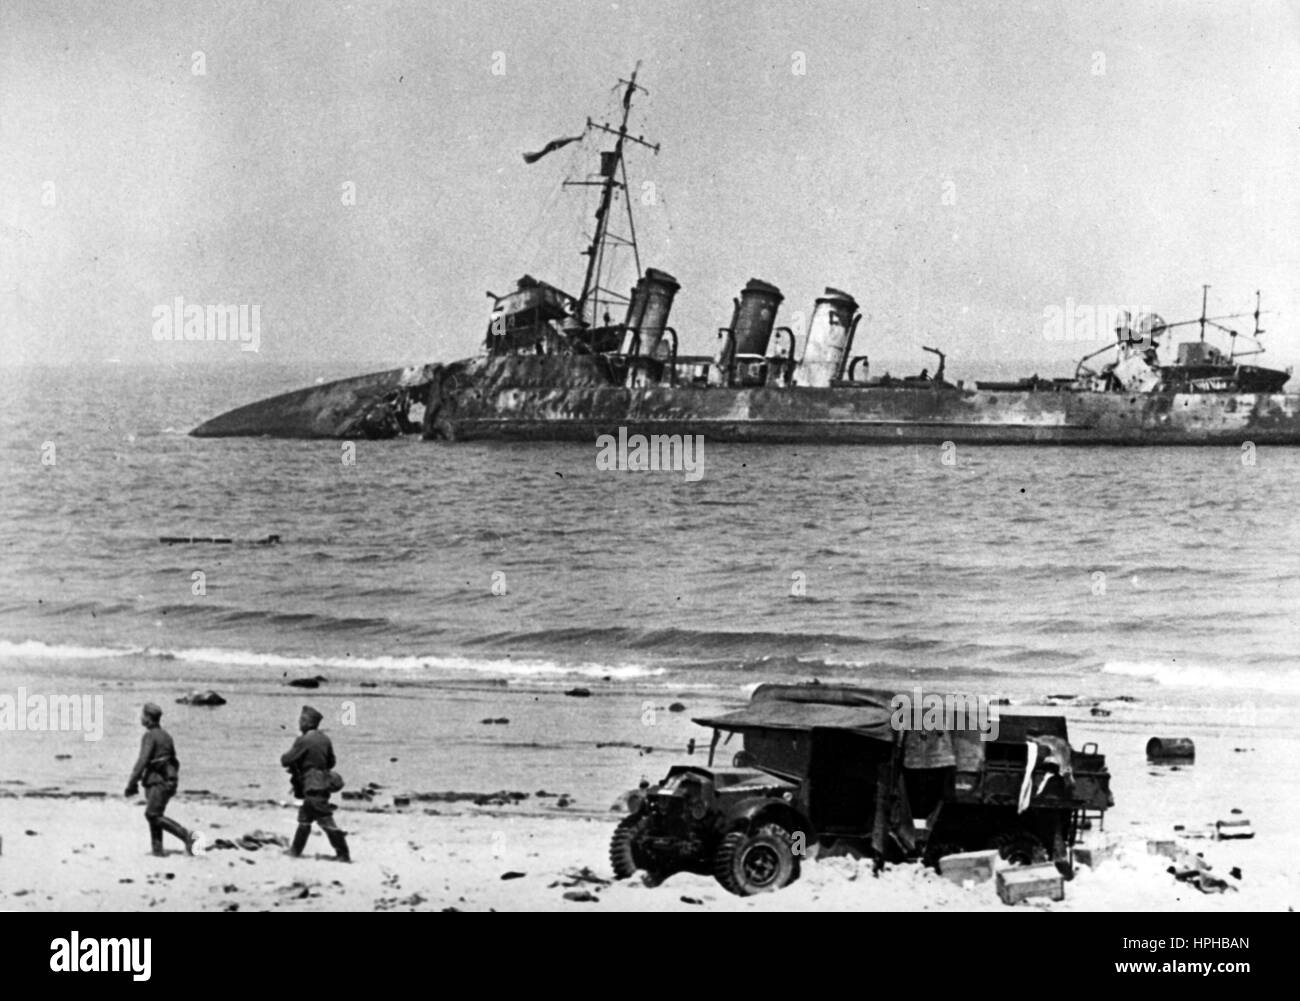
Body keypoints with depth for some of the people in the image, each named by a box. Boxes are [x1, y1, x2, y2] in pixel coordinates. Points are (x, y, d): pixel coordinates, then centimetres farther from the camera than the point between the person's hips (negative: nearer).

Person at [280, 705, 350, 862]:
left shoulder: (304, 741, -16)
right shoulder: (324, 739, 8)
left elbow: (286, 760, -14)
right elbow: (331, 762, 16)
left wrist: (285, 756, 9)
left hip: (313, 788, -9)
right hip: (323, 783, 9)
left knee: (326, 821, -7)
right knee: (304, 819, 19)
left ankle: (343, 854, -7)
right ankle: (295, 850, 28)